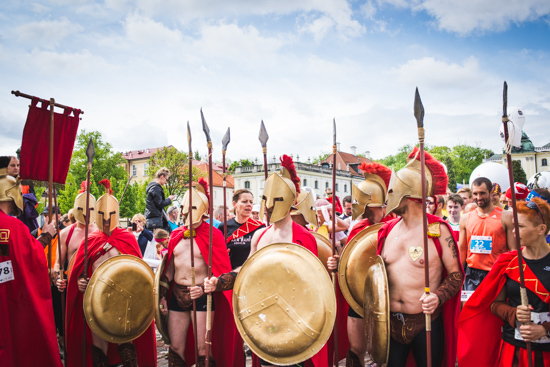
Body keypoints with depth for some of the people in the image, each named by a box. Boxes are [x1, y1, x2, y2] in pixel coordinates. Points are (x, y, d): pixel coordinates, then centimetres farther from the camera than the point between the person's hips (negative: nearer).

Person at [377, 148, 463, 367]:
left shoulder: (438, 229, -9)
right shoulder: (387, 230, 4)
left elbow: (456, 274, -6)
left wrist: (438, 297, -23)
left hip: (426, 322, -3)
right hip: (390, 322, 4)